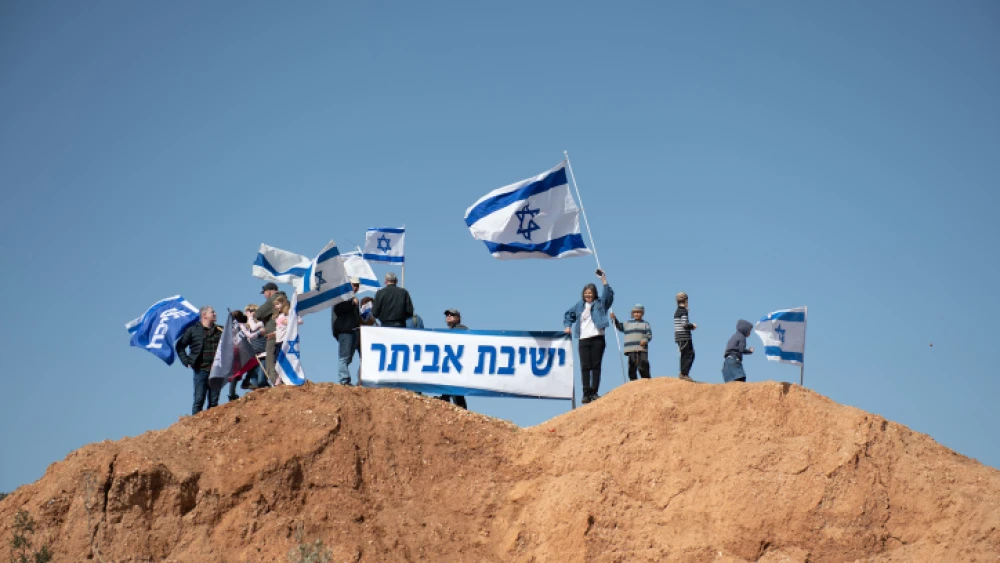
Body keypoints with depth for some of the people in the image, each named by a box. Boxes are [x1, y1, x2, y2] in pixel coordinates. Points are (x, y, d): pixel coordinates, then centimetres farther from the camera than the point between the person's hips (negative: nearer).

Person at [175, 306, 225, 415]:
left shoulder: (220, 330, 13)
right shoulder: (193, 330, 6)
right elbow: (179, 346, 10)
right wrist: (186, 361, 0)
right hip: (201, 370, -3)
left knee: (214, 402, 3)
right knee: (199, 400, -6)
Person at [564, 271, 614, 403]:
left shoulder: (600, 303, 8)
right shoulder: (579, 305, 16)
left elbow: (608, 294, -8)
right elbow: (568, 314, 27)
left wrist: (603, 280, -16)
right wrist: (568, 326, 11)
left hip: (598, 339, -2)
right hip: (584, 339, 2)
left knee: (596, 366, -2)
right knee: (585, 367, -4)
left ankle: (594, 392, 0)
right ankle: (586, 393, -5)